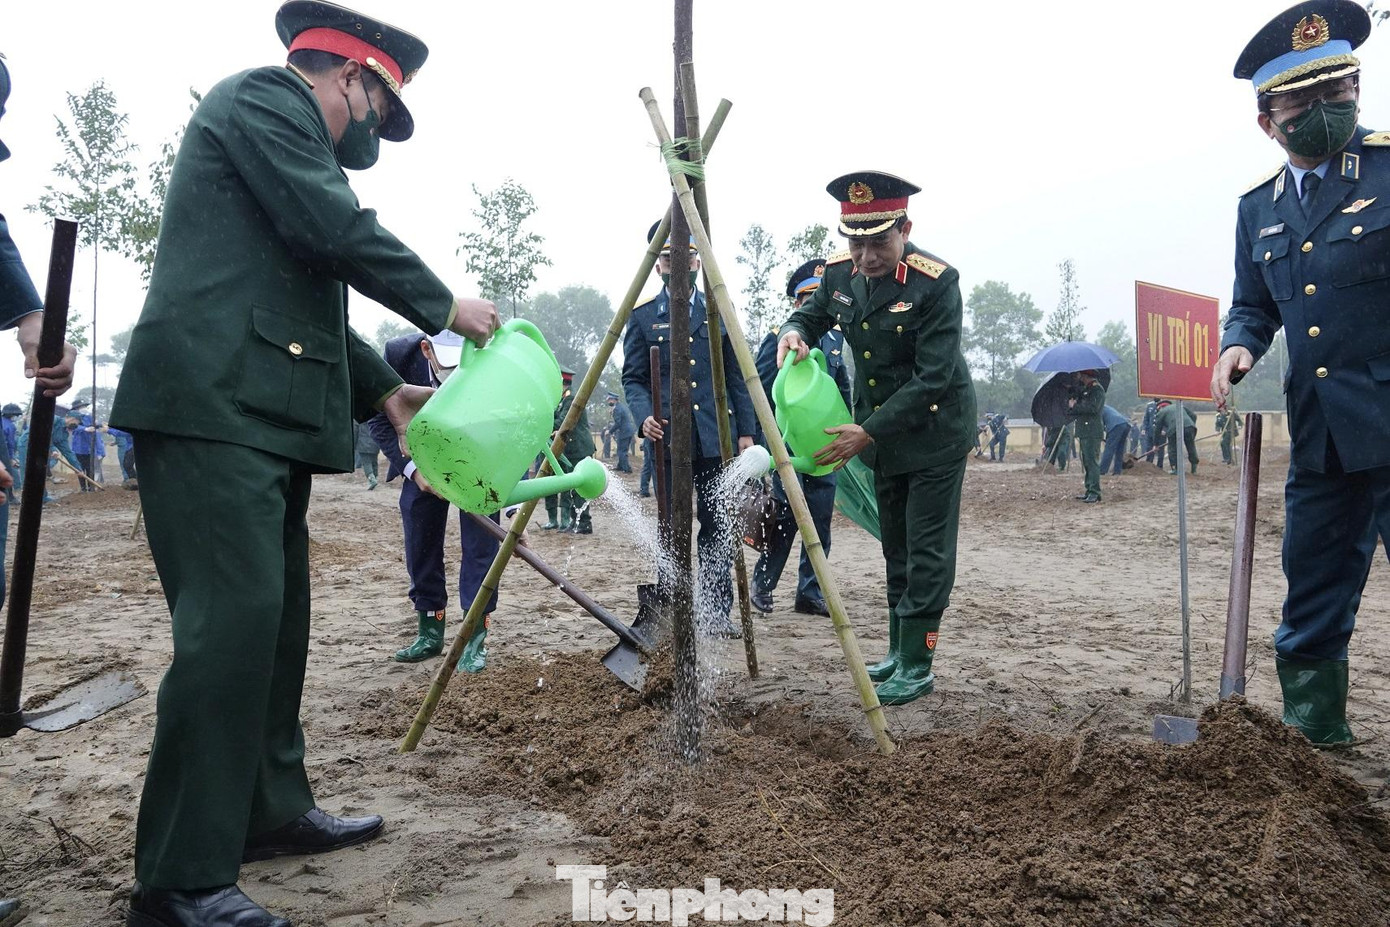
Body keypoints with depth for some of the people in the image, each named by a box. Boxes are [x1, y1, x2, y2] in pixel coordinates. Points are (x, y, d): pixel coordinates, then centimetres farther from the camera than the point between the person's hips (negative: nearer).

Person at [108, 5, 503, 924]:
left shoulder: (289, 132, 28)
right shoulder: (261, 96, -1)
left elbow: (305, 294, 27)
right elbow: (338, 232, -15)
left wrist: (386, 390, 21)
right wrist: (445, 305, -3)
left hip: (261, 417, 11)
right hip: (213, 405, -11)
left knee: (276, 616, 12)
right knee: (232, 618, -14)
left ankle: (273, 809, 23)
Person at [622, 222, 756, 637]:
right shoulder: (642, 315, 6)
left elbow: (737, 377, 11)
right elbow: (633, 378, 5)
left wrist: (745, 431, 5)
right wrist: (644, 415, -14)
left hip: (716, 437, 2)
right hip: (668, 439, -2)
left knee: (718, 526, 4)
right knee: (672, 528, 3)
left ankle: (717, 611, 15)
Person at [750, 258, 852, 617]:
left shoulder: (835, 339, 13)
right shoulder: (778, 338, -5)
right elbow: (759, 392, -7)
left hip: (823, 446, 6)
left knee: (820, 521, 6)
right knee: (785, 518, -8)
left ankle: (810, 594, 16)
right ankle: (762, 586, 10)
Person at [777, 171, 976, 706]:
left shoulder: (936, 282, -24)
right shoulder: (839, 272, -6)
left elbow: (932, 380, -27)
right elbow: (811, 315, 12)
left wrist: (867, 432, -29)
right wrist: (795, 332, -13)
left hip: (934, 430, -7)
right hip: (879, 430, 7)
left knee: (926, 551, -3)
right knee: (895, 546, 16)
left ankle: (917, 668, 8)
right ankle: (899, 652, 28)